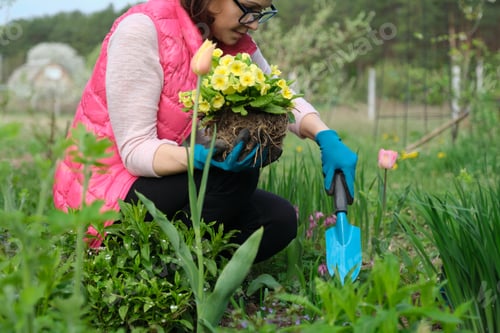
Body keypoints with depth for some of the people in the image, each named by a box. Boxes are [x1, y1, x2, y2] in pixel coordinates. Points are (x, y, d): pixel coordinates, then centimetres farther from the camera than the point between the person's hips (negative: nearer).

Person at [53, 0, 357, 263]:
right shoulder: (143, 30, -21)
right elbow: (135, 151, -23)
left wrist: (327, 138, -16)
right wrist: (202, 155, -41)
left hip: (167, 183, 8)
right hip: (107, 193, -7)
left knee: (280, 220, -5)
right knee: (237, 171, -26)